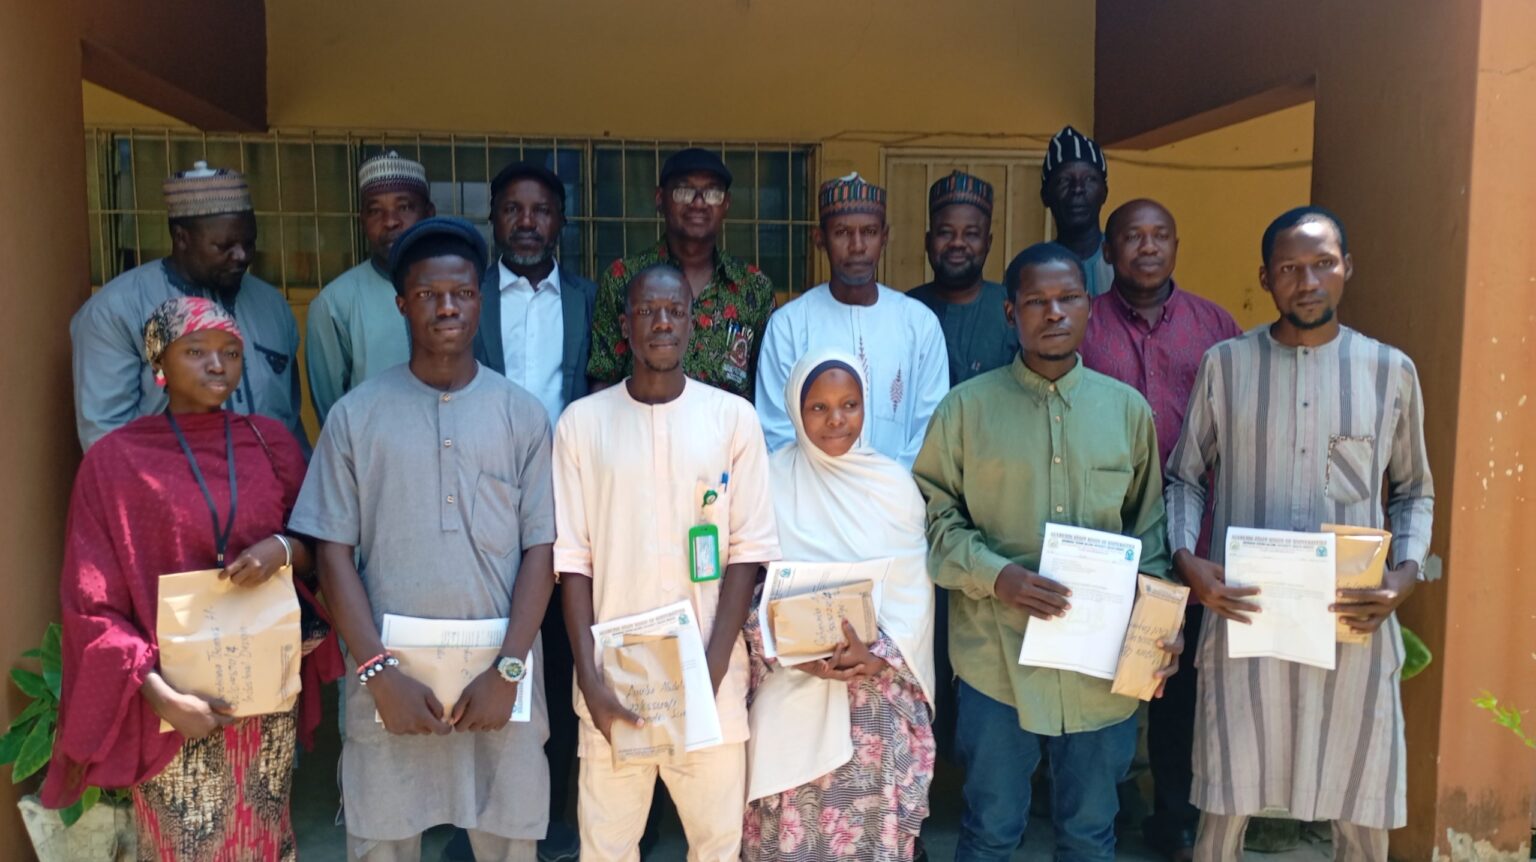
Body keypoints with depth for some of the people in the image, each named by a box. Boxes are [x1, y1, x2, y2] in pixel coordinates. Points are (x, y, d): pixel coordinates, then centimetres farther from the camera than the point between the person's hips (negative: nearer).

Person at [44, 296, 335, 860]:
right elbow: (92, 606, -7)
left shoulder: (271, 441, 2)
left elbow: (319, 544, 9)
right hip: (176, 699, -3)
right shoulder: (114, 460, -7)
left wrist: (284, 548, -14)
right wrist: (159, 694, -16)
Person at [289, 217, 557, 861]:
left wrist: (508, 669, -8)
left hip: (499, 674, 1)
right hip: (389, 673, 0)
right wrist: (379, 673, -8)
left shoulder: (522, 415, 2)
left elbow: (540, 549, 0)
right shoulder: (355, 415, 1)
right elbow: (334, 554, 0)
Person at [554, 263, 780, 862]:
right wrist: (590, 678, -7)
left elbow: (747, 550, -1)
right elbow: (572, 558, 0)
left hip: (710, 676, 0)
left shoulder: (733, 418, 1)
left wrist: (712, 671, -9)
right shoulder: (583, 421, 1)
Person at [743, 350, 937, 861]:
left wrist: (878, 656, -14)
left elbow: (914, 592, 1)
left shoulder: (895, 484, 2)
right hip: (793, 694, -1)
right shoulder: (771, 481, -2)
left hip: (880, 695, 1)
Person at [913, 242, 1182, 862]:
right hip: (998, 656, -2)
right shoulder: (968, 407, -3)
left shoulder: (1127, 408, 5)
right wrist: (995, 574, -17)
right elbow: (933, 513, -2)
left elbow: (1148, 527, 10)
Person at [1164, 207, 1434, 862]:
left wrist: (1408, 572, -4)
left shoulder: (1391, 371, 5)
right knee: (1226, 804, 6)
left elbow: (1414, 490, 13)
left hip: (1354, 621, 1)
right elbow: (1185, 477, 7)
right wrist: (1185, 558, -10)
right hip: (1244, 614, -1)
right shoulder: (1226, 364, 2)